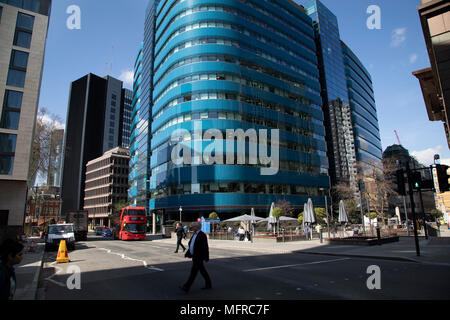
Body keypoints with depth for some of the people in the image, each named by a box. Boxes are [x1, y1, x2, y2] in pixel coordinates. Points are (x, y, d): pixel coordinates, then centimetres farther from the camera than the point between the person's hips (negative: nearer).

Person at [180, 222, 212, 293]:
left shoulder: (202, 235, -17)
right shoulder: (195, 234, 12)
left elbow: (205, 247, -18)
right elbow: (192, 245, 18)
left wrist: (206, 257, -17)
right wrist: (187, 253, 14)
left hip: (199, 257, -10)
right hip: (194, 256, 10)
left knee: (193, 272, -5)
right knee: (202, 271, 16)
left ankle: (186, 287, -2)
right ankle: (208, 284, 27)